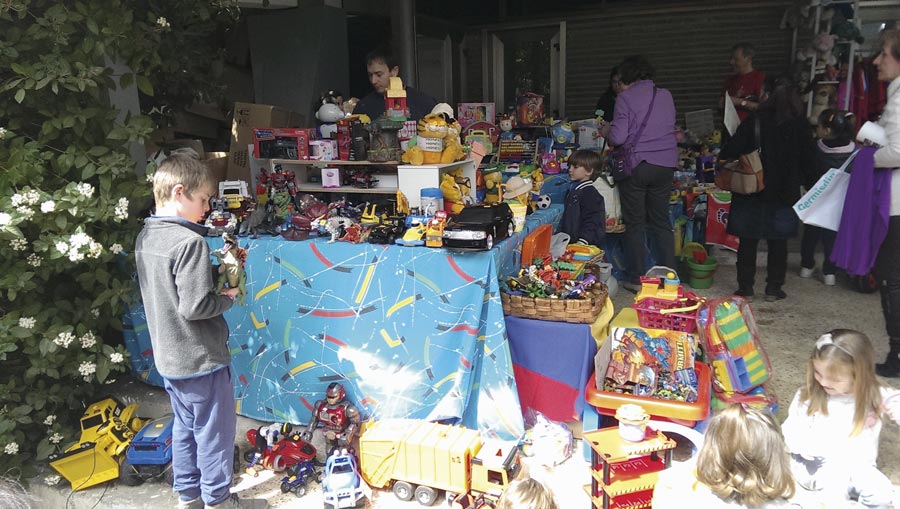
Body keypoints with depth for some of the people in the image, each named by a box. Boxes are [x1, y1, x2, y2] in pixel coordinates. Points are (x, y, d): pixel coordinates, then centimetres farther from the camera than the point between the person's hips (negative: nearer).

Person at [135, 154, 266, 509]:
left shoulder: (145, 237, 4)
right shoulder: (190, 242, -24)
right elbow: (195, 307, -27)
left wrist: (213, 273, 5)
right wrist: (228, 297, -10)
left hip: (167, 357, 9)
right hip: (201, 359, -9)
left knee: (185, 427, 22)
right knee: (215, 431, 8)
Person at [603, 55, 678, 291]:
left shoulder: (625, 97, -7)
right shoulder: (666, 96, 8)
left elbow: (618, 137, -13)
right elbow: (671, 129, 17)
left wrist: (607, 131, 7)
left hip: (636, 164, -5)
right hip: (665, 165, 5)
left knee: (635, 223, 5)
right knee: (661, 220, 13)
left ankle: (637, 278, 9)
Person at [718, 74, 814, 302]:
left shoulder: (752, 125, -14)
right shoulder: (801, 127, -4)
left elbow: (727, 154, -16)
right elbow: (807, 161, 3)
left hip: (753, 192, -2)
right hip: (785, 194, 2)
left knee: (748, 240, 8)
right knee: (778, 242, 11)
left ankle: (745, 287, 12)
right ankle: (773, 288, 16)